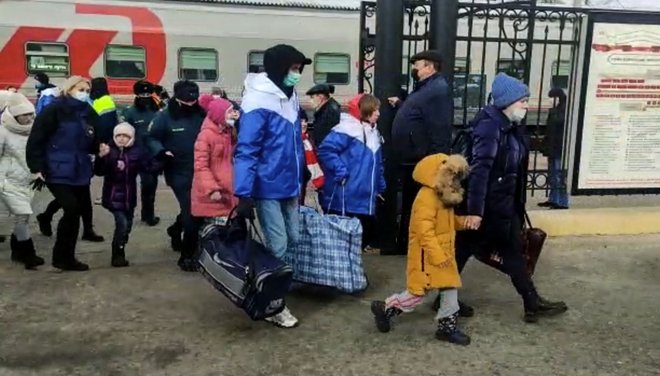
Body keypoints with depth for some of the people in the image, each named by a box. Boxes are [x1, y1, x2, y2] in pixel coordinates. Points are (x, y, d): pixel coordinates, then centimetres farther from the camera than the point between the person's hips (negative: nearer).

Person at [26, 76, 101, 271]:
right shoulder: (54, 110, -11)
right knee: (72, 209, -15)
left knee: (81, 210, 9)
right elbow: (36, 140, -12)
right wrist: (37, 167, -17)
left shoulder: (89, 114, 7)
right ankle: (62, 257, 3)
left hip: (80, 171, 7)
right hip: (57, 171, -7)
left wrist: (100, 147, -6)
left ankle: (66, 256, 25)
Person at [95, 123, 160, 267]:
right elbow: (99, 172, -15)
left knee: (127, 225, 15)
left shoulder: (137, 150, -3)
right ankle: (117, 255, 1)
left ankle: (119, 253, 35)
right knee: (122, 223, -15)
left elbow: (150, 167, 0)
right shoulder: (109, 150, -10)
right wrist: (101, 157, -31)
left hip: (129, 195, 4)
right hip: (113, 194, -4)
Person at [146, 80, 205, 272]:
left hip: (199, 172, 4)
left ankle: (176, 229, 50)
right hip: (179, 174, -4)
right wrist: (161, 151, -18)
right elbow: (151, 138, 0)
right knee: (191, 214, -8)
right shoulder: (165, 116, -7)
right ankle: (187, 255, 8)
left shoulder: (202, 115, 0)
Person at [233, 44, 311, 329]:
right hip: (268, 188, -8)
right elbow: (246, 151, -21)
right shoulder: (259, 103, -18)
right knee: (277, 247, -2)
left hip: (289, 186, 8)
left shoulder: (289, 98, 10)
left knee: (293, 240, 14)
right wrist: (243, 193, -26)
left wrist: (300, 178, 20)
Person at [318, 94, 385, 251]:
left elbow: (377, 164, 24)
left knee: (368, 232, 13)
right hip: (345, 200, -9)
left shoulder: (374, 133, 16)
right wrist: (340, 173, -20)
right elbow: (325, 150, -22)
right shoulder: (347, 129, -14)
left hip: (365, 200, 9)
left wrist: (380, 187, 19)